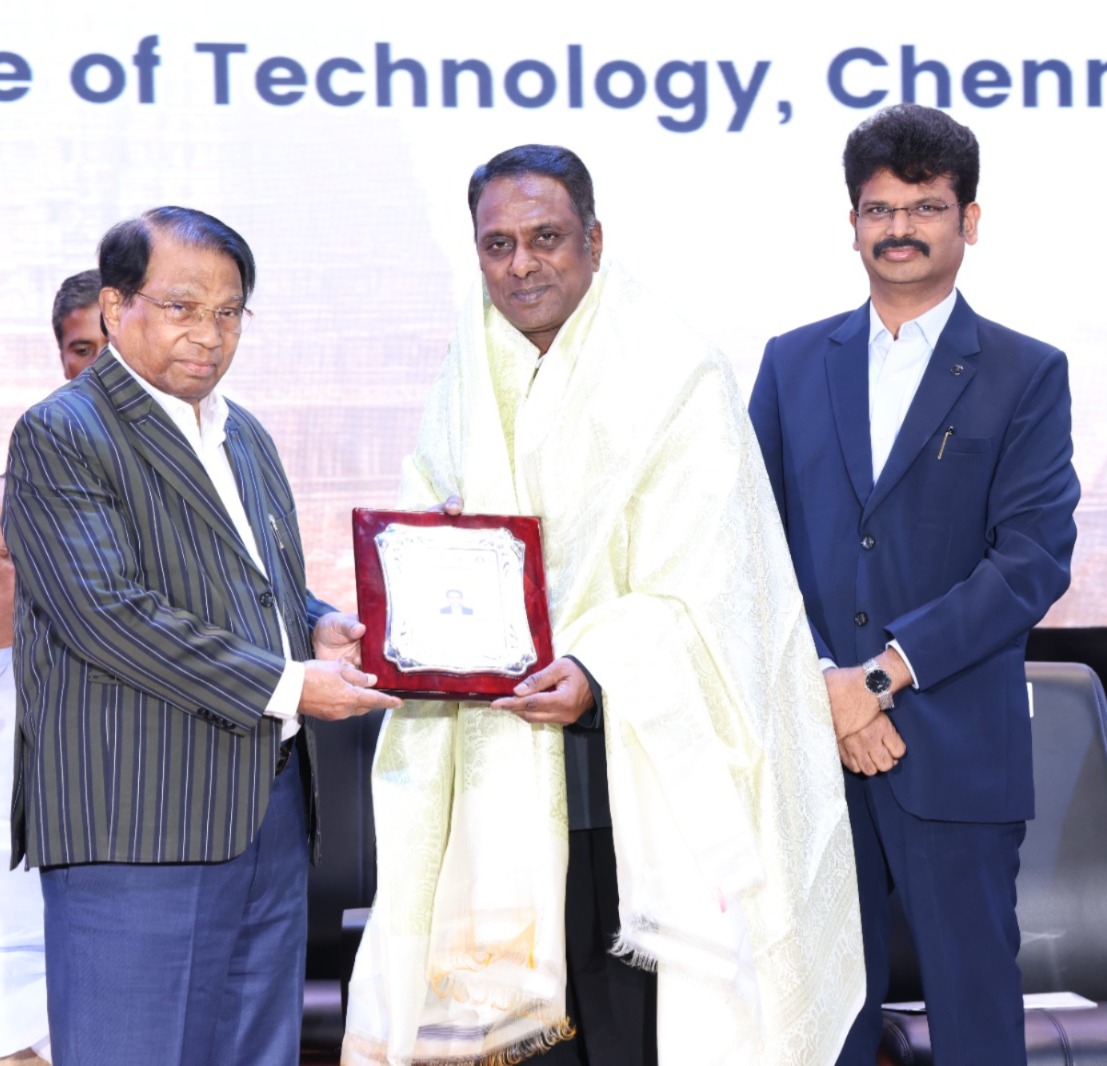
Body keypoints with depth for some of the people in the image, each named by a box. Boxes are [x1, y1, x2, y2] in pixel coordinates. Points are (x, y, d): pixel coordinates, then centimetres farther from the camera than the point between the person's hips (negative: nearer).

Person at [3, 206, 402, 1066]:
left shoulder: (246, 436, 20)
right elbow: (109, 613, -18)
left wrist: (318, 626, 5)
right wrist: (287, 686, -17)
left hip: (274, 802, 8)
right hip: (136, 824, -8)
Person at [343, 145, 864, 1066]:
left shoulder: (676, 376, -6)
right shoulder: (469, 384, 12)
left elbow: (699, 592, -11)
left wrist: (598, 672, -26)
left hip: (644, 760, -5)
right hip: (507, 765, 5)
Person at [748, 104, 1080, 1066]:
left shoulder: (1026, 374, 3)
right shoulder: (793, 363, 12)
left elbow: (1034, 556, -7)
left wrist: (885, 672, -14)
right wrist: (821, 684, -8)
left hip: (958, 750, -2)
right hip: (811, 733, 3)